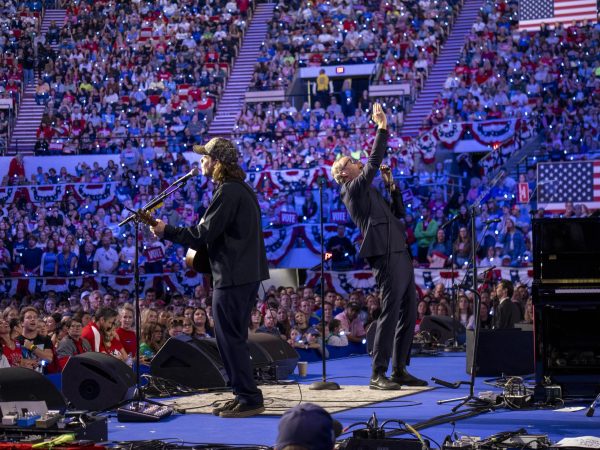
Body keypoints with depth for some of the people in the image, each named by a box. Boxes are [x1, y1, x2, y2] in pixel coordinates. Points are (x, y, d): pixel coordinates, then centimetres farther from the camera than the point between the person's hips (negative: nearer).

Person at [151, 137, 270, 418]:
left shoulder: (228, 192, -16)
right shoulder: (242, 189, 17)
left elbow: (202, 235, -18)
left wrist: (166, 231, -8)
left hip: (232, 278, -10)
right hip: (247, 274, 10)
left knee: (229, 338, -5)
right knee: (233, 338, 16)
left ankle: (249, 398, -3)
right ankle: (244, 395, 21)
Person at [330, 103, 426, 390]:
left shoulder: (369, 193, 25)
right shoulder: (353, 189, -3)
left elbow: (399, 212, 27)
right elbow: (374, 163, -14)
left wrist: (392, 185, 16)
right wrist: (382, 127, -9)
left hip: (400, 256, 10)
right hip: (386, 257, -10)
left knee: (408, 314, 10)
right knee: (390, 313, -12)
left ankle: (400, 371, 14)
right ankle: (378, 375, -10)